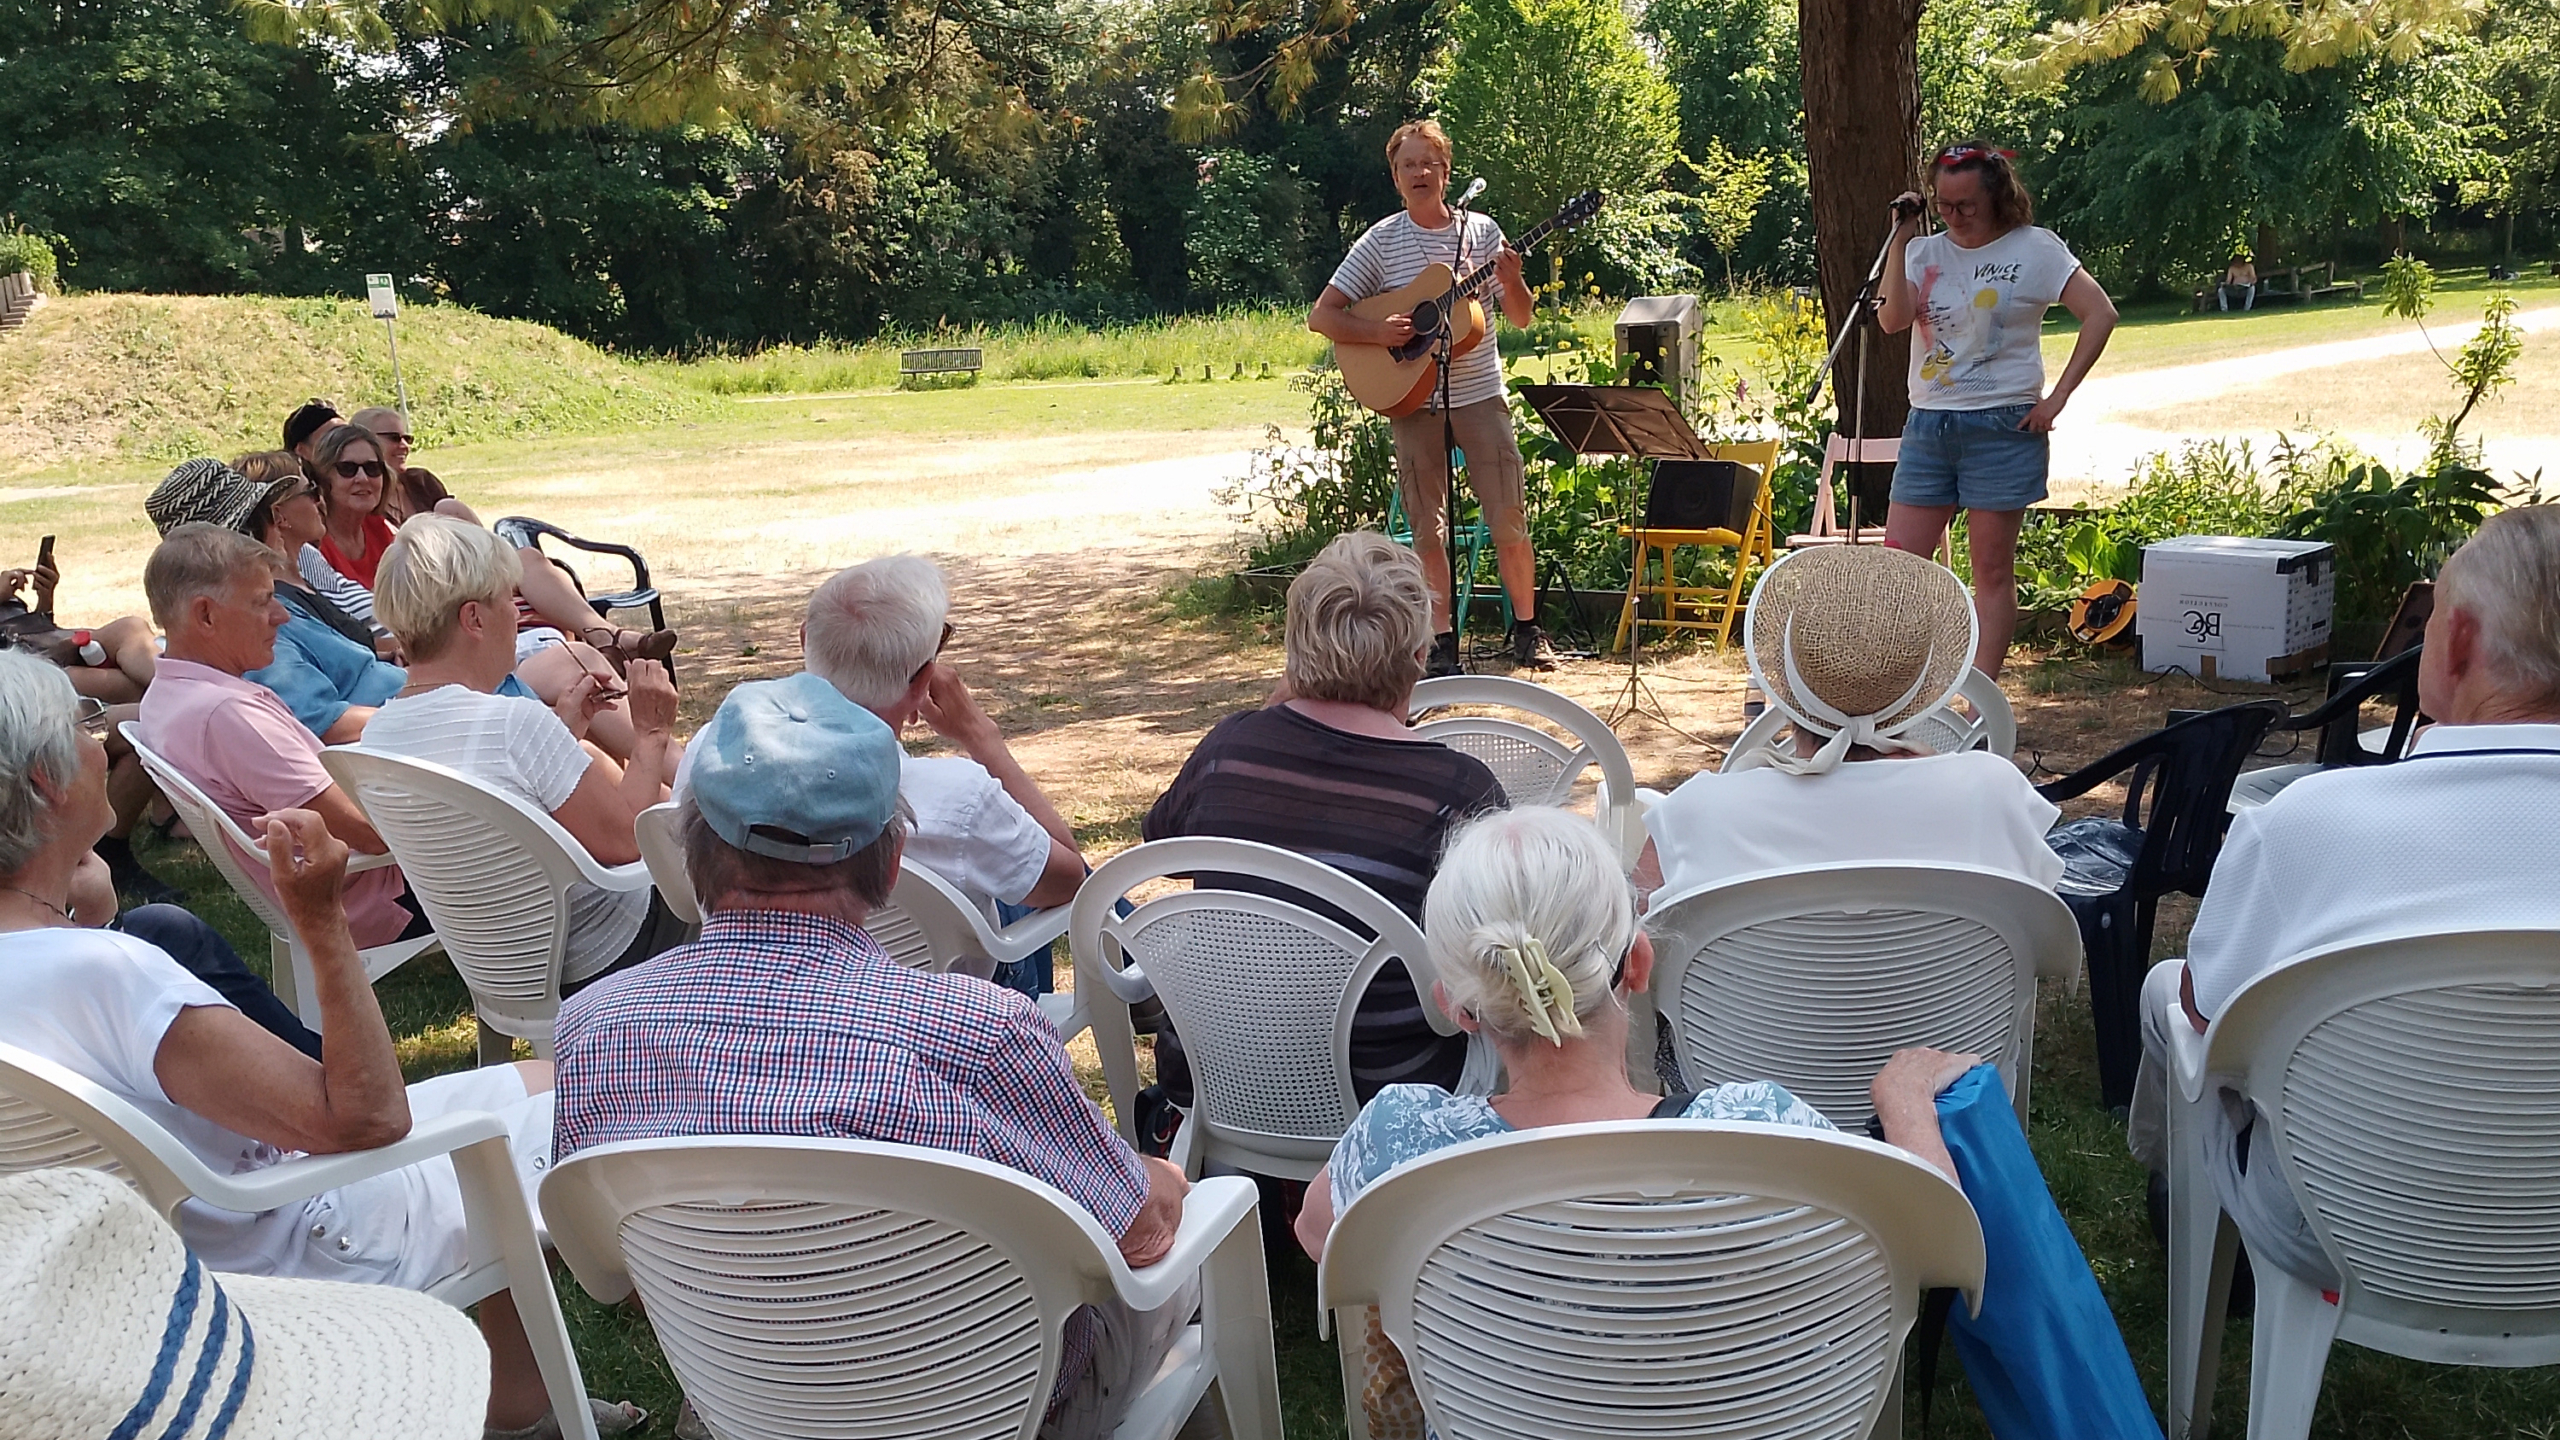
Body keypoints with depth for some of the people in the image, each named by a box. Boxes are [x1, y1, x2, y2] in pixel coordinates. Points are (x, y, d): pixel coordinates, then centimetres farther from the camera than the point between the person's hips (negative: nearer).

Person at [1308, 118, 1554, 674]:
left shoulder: (1481, 231, 6)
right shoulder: (1380, 242, 1)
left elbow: (1521, 318, 9)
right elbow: (1321, 316, -1)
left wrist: (1511, 281, -11)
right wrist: (1377, 331, -16)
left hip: (1480, 394, 1)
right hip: (1411, 399, -1)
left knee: (1509, 521, -1)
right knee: (1428, 527, 3)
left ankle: (1527, 631, 15)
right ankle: (1442, 641, 12)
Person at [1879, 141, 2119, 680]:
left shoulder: (2034, 248, -1)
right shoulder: (1926, 252, 9)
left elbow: (2100, 315, -6)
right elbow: (1892, 320, -7)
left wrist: (2057, 397, -10)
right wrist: (1899, 241, -10)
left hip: (2001, 428, -4)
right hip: (1926, 427, 4)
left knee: (1992, 571, 1)